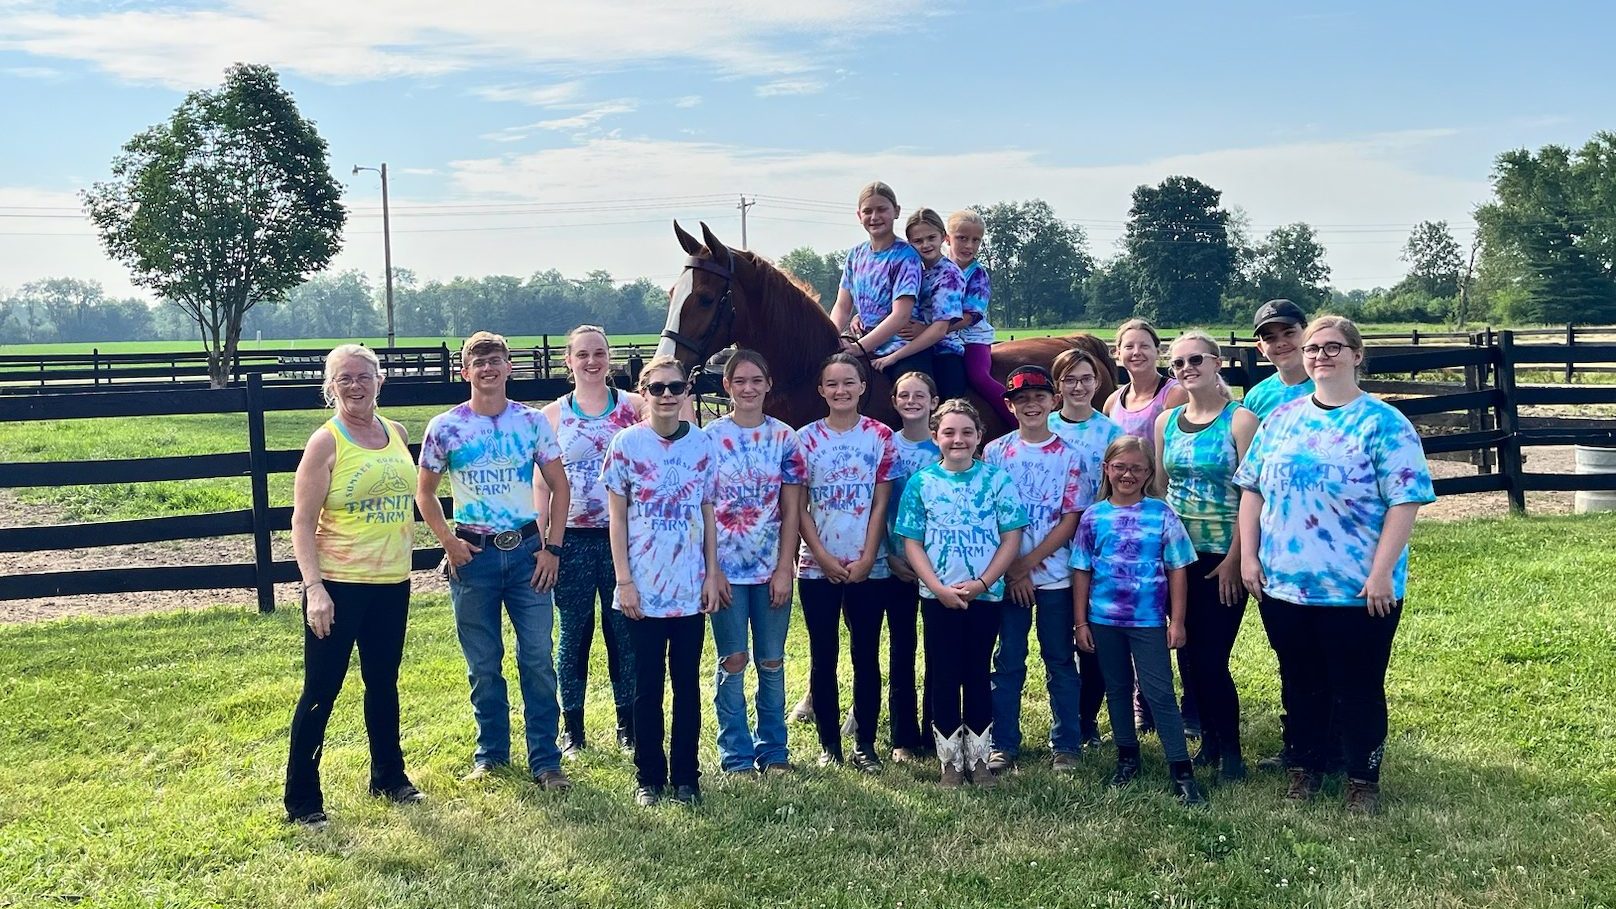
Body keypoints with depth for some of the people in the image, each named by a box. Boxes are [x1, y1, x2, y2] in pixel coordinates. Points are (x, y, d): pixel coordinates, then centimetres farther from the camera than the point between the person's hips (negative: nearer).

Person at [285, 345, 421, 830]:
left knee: (383, 682, 19)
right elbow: (302, 522, -12)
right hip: (338, 585, -6)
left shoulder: (396, 434, 7)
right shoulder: (325, 442, -10)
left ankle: (389, 776, 35)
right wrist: (314, 588, -20)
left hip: (391, 582, 6)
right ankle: (301, 801, 12)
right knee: (321, 691, 1)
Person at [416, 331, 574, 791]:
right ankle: (491, 753, 24)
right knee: (483, 664, 9)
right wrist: (447, 541, -4)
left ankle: (545, 760, 7)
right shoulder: (444, 428, -1)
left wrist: (552, 547, -2)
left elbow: (559, 485, 6)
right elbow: (425, 493, 9)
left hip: (527, 550, 0)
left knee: (538, 659, -1)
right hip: (474, 555, 0)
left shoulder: (532, 421, 1)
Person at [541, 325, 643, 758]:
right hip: (573, 538, 0)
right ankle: (572, 728, 18)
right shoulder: (553, 414, 5)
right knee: (574, 633, 7)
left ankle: (628, 724, 18)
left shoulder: (634, 406, 4)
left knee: (625, 631, 6)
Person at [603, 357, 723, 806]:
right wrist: (624, 580, -7)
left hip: (691, 589, 2)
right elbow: (617, 515, -2)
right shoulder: (627, 443, -3)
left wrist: (712, 573, 4)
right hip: (644, 589, -2)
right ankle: (649, 777, 18)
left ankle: (686, 775, 20)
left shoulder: (702, 444, 3)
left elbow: (708, 512, 8)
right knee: (647, 687, 7)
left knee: (687, 684, 9)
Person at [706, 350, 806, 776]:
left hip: (772, 567, 2)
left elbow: (791, 511, 2)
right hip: (725, 568, -1)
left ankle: (774, 752, 20)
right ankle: (736, 756, 14)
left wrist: (785, 568, -4)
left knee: (772, 662, 8)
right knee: (733, 661, 3)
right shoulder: (709, 437, -2)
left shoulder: (785, 438, 2)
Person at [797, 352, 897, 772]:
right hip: (818, 567, 0)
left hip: (868, 567, 0)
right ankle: (829, 744, 17)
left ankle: (866, 745, 15)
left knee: (866, 656, 6)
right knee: (823, 657, 6)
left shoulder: (880, 437, 1)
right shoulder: (806, 438, 0)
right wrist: (825, 558, -9)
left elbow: (880, 504, -1)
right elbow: (798, 507, -2)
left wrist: (866, 560, -8)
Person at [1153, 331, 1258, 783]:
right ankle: (1208, 742, 25)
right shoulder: (1166, 421, 8)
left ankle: (1230, 751, 11)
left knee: (1211, 658, -6)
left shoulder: (1240, 420, -8)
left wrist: (1234, 559, -15)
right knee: (1188, 654, 10)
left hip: (1222, 558, -5)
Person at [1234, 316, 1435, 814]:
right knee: (1299, 682, 16)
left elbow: (1404, 501, -12)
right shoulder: (1281, 419, 8)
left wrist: (1381, 573, -17)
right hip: (1282, 584, 4)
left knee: (1358, 688, 8)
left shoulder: (1384, 423, -7)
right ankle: (1305, 767, 33)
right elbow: (1252, 488, 10)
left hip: (1358, 590, -4)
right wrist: (1248, 555, 1)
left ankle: (1363, 780, 24)